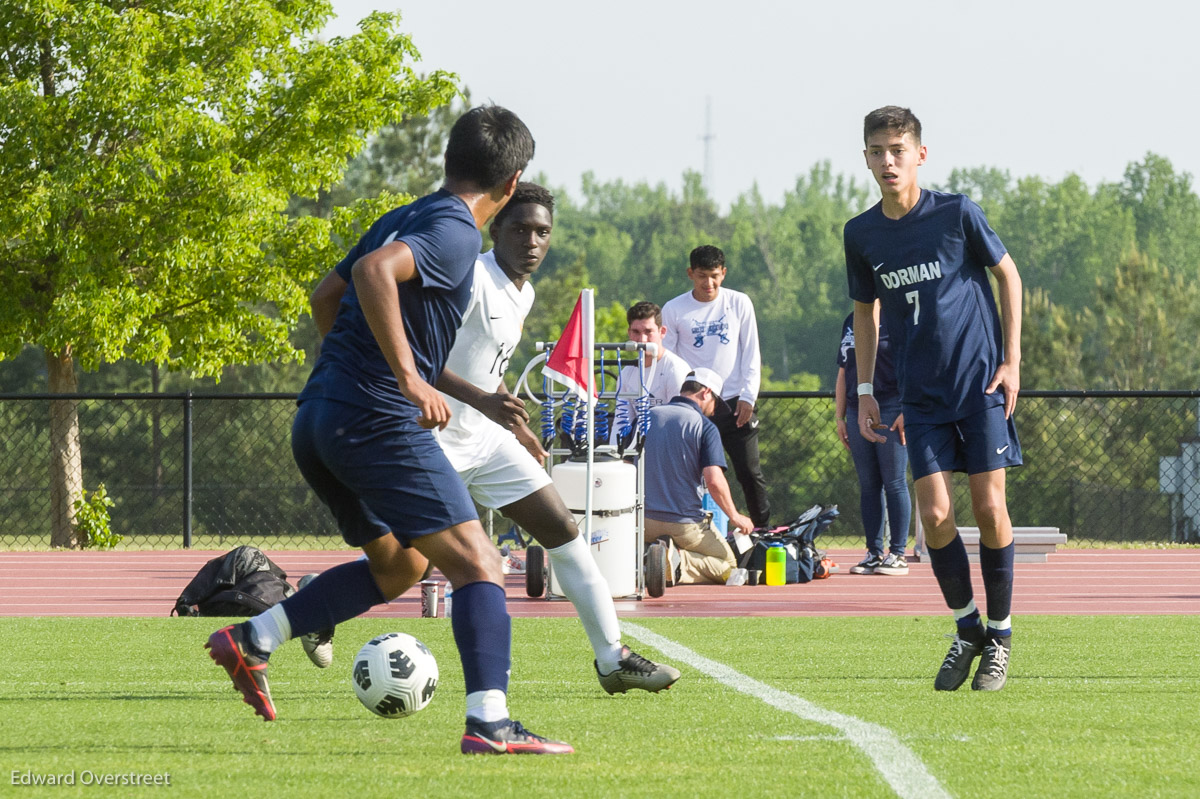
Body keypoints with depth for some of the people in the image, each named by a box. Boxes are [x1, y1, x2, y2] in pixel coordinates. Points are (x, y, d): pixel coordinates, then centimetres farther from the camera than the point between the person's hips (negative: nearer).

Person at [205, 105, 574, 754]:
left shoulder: (401, 220, 18)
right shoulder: (456, 233, -10)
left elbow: (325, 297, 28)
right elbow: (374, 272, -28)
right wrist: (408, 377, -28)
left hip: (318, 421, 9)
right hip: (379, 424, -9)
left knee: (397, 565, 24)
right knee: (477, 565, -8)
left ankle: (250, 640, 17)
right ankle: (489, 724, -21)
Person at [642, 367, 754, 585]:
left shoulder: (648, 417, 8)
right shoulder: (705, 426, -7)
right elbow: (714, 480, -16)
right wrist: (734, 517, -2)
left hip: (645, 521, 5)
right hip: (685, 524, -5)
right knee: (728, 565, 11)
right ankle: (678, 562, -19)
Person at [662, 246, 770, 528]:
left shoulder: (739, 303, 4)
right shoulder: (673, 310, 2)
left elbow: (751, 354, 6)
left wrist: (748, 397, -3)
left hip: (734, 403, 0)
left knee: (750, 473, -1)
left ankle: (765, 529, 9)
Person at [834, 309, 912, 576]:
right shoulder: (851, 321, 17)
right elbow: (843, 374, 20)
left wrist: (906, 413, -15)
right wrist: (840, 418, 15)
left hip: (890, 406, -6)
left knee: (894, 483, -5)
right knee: (868, 485, 5)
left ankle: (898, 555, -2)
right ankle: (874, 553, 8)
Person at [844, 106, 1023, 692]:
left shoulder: (956, 214, -9)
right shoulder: (861, 235, 2)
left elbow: (1007, 274, 3)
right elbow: (865, 310, 16)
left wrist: (1011, 360, -2)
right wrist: (864, 391, 12)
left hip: (981, 381, -3)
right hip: (922, 395, 3)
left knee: (989, 508, -7)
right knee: (935, 514, -7)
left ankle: (1000, 634, 8)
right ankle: (967, 630, 11)